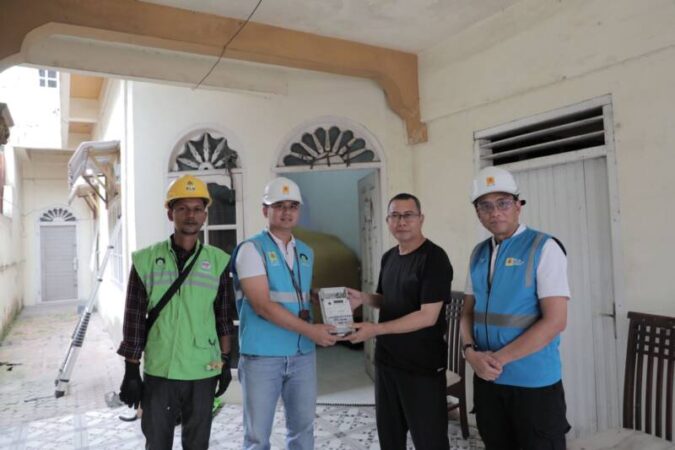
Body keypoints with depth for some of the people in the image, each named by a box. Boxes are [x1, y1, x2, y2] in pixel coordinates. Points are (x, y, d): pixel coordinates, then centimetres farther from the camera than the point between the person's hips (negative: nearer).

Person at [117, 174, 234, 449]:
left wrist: (226, 362, 6)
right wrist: (131, 370, -1)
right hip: (159, 371, -1)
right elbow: (134, 318, -1)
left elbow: (223, 316, 6)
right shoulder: (147, 260, -4)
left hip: (203, 371, 1)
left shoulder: (218, 261, 0)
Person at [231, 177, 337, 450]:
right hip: (262, 356, -5)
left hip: (302, 354, 6)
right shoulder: (251, 249, -9)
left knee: (303, 428, 16)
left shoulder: (306, 253, 11)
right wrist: (311, 330, -18)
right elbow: (262, 305, -18)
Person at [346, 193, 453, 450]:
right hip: (386, 360, 8)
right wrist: (363, 298, -1)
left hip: (422, 366, -7)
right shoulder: (388, 257, 8)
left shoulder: (434, 258, -16)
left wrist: (376, 329, -25)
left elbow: (428, 316, -22)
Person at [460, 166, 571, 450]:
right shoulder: (478, 253, 7)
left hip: (534, 382, -5)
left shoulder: (544, 248, -11)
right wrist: (471, 352, -8)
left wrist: (499, 358, -16)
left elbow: (555, 321, -17)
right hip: (486, 378, 5)